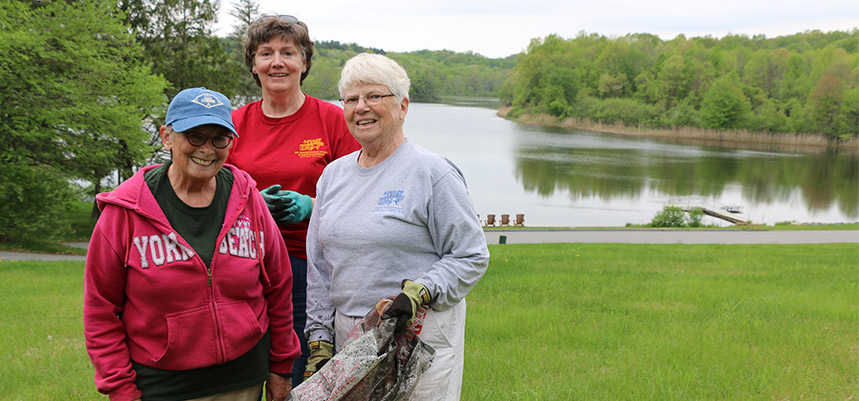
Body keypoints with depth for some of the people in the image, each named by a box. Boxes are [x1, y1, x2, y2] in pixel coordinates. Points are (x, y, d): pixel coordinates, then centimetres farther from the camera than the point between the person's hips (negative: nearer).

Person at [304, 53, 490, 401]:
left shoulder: (433, 173, -7)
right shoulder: (333, 174, 11)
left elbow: (472, 256, -8)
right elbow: (319, 268, 14)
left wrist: (418, 293, -21)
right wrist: (319, 339, 9)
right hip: (347, 336, 5)